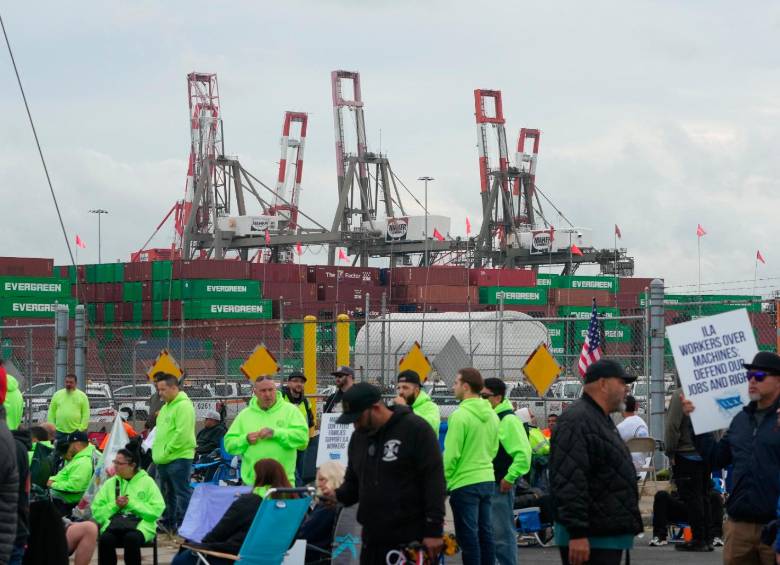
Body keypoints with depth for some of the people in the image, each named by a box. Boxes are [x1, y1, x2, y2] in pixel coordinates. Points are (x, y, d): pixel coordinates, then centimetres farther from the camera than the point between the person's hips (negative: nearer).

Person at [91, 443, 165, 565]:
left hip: (140, 524, -2)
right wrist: (114, 505, -4)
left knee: (132, 538, -38)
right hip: (113, 522, 2)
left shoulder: (147, 482, 9)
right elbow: (97, 512, 13)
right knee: (105, 539, -33)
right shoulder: (110, 483, 18)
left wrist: (131, 504, -7)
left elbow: (157, 510, -3)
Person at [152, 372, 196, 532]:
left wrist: (167, 451, -15)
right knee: (167, 494, 16)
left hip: (179, 458, -10)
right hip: (163, 460, 10)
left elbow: (182, 433, -20)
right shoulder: (166, 407, 19)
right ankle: (168, 523, 24)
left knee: (182, 493, -6)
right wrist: (157, 450, 12)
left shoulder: (184, 406, -13)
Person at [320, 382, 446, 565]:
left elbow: (434, 480, -13)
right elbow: (354, 481, 22)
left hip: (412, 539, -7)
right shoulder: (358, 436, 13)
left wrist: (434, 529, -15)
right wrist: (338, 495, -1)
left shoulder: (415, 429, -10)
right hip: (372, 539, 7)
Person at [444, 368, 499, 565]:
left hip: (465, 483, -7)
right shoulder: (491, 415, 7)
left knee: (468, 535, -2)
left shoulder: (460, 415, -16)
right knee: (485, 532, 12)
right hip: (487, 480, 7)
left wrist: (442, 482, -6)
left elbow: (451, 454, -15)